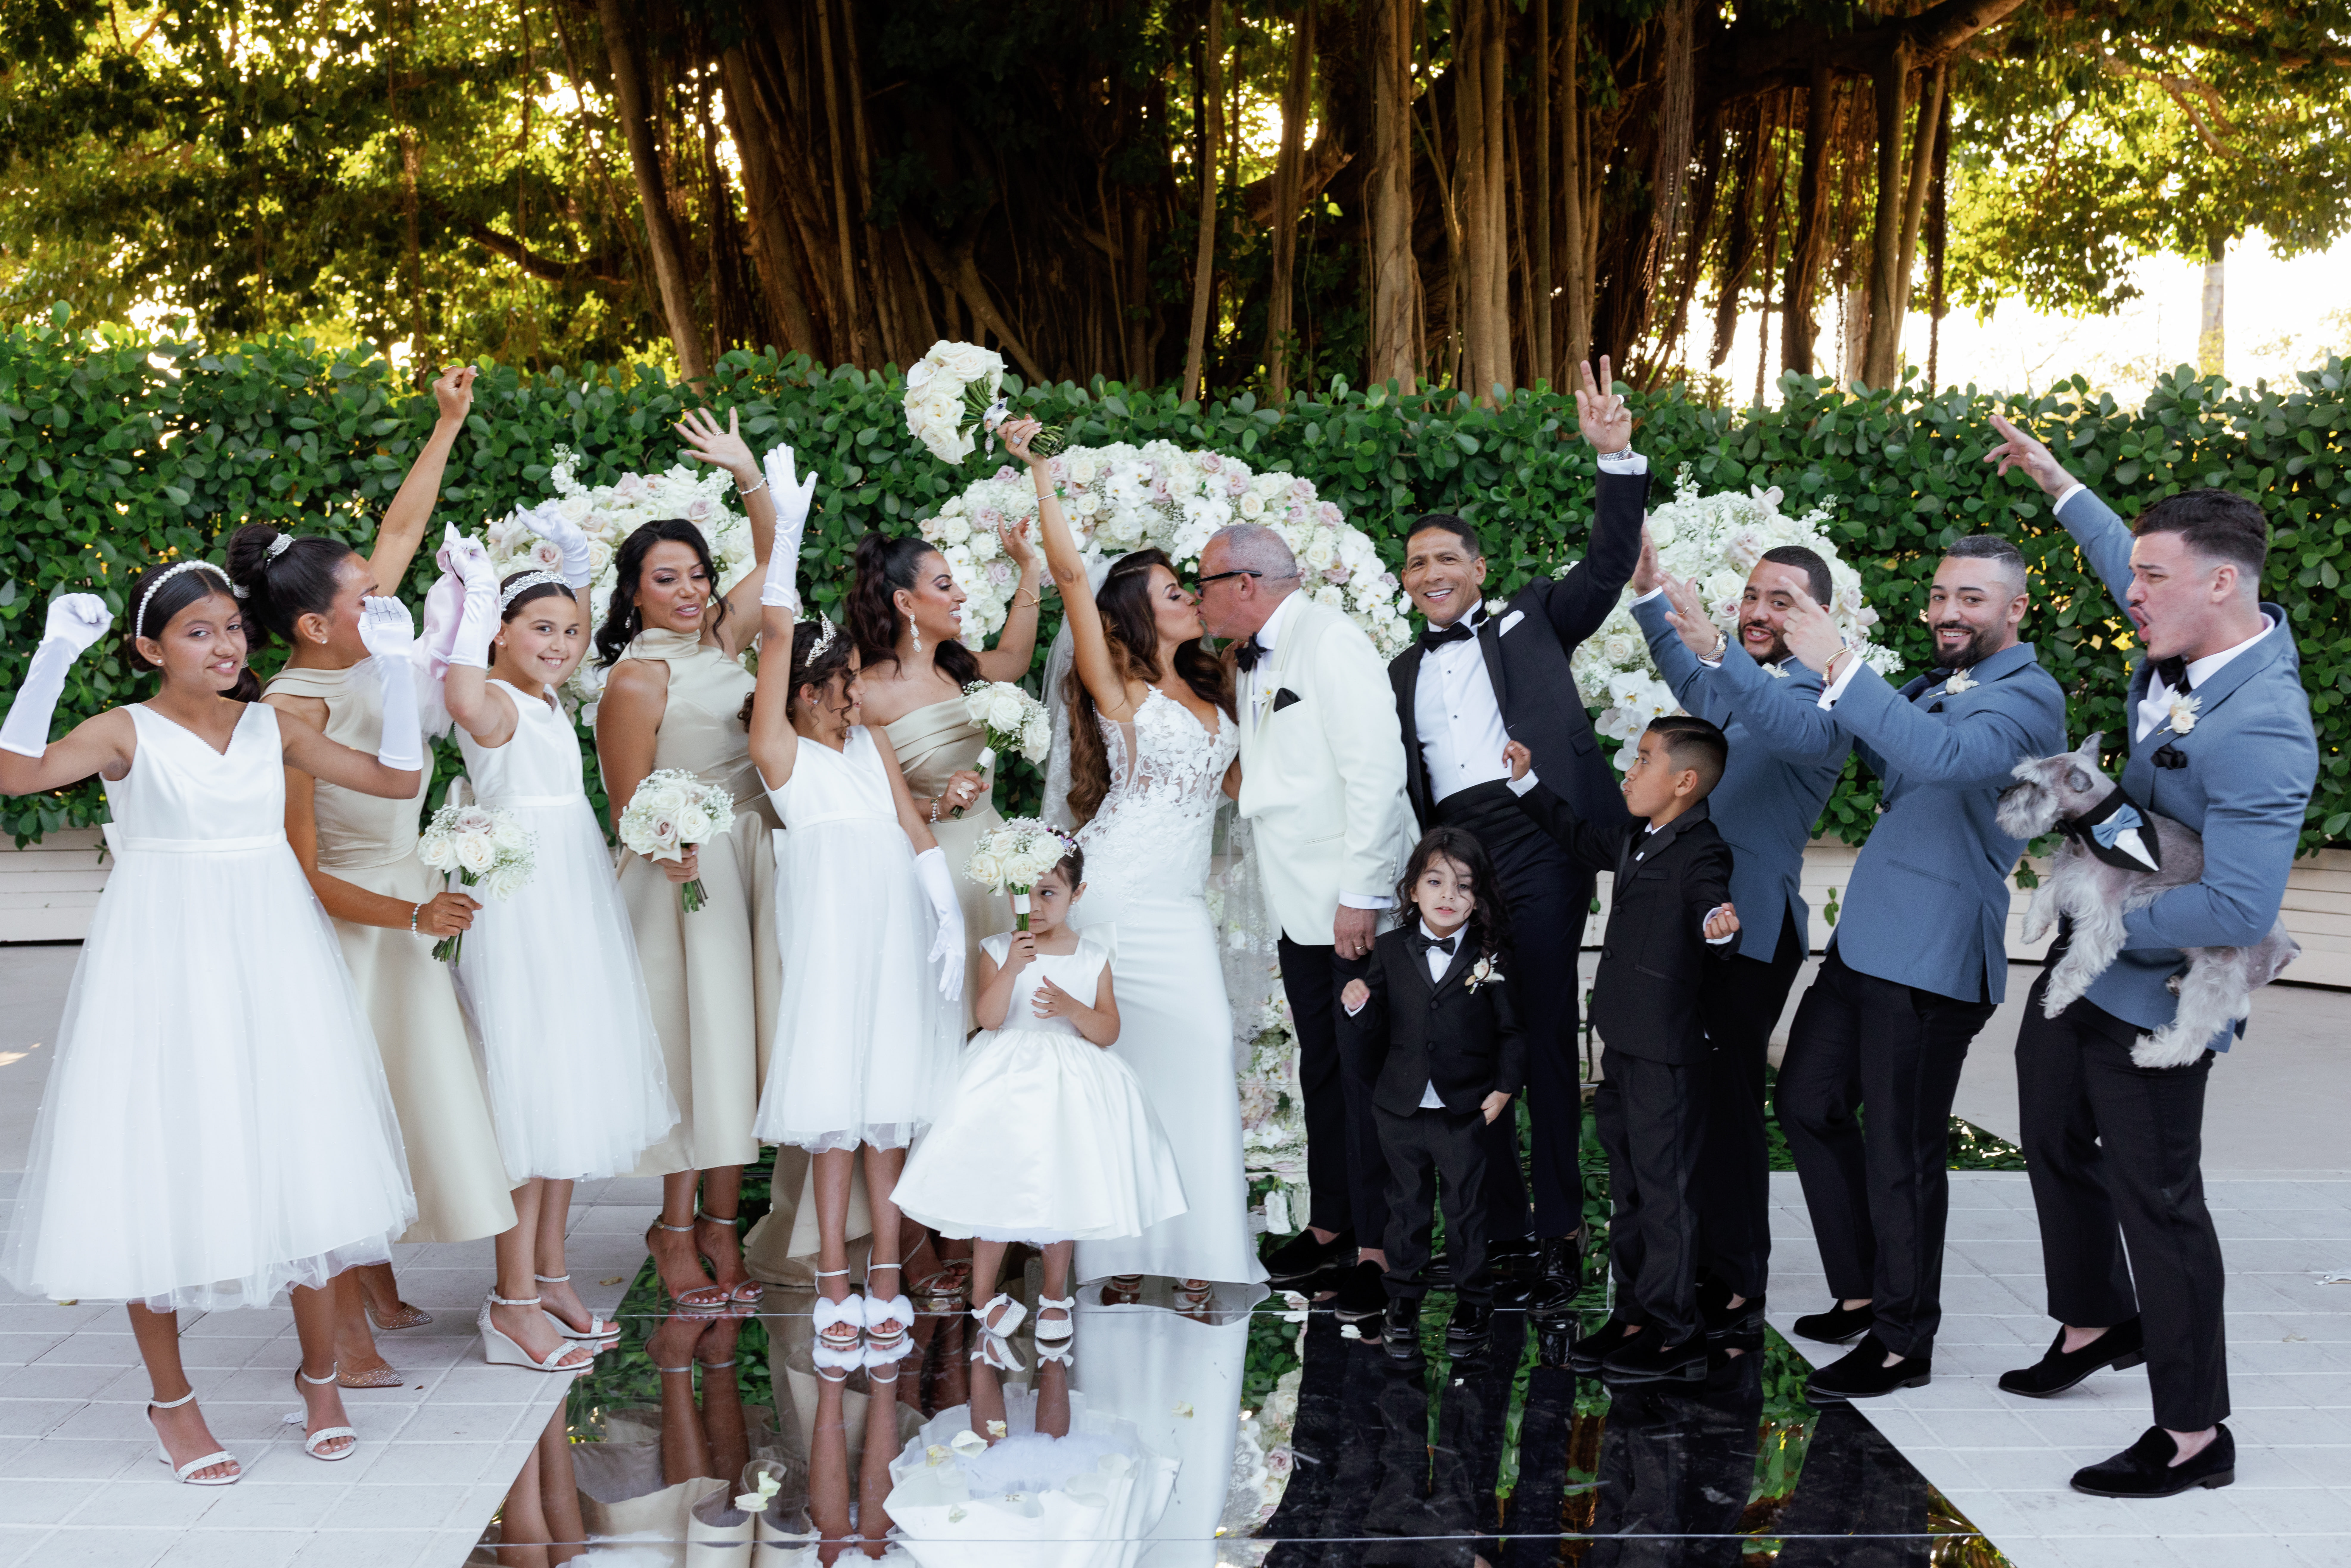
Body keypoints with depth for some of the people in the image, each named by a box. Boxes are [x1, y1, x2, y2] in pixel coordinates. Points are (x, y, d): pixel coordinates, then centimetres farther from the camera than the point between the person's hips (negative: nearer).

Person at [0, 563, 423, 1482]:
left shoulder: (273, 730, 7)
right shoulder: (127, 734, -4)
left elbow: (398, 779, 5)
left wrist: (394, 664, -2)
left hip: (270, 961, 3)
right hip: (165, 966, -3)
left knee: (301, 1160, 5)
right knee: (160, 1172, 2)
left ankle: (320, 1376, 23)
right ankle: (171, 1401, 19)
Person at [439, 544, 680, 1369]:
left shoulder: (549, 700, 12)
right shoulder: (496, 705, -15)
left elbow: (578, 643, 36)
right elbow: (463, 696, -40)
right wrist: (478, 593, -35)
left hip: (576, 901, 10)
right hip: (523, 906, -10)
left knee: (571, 1092, 13)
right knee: (533, 1098, -8)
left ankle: (550, 1276, 24)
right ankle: (512, 1305, -1)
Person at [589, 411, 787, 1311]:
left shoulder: (720, 637, 9)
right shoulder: (638, 675, -10)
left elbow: (774, 558, 18)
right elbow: (627, 804, -11)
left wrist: (749, 474, 7)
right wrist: (670, 845, -28)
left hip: (752, 859, 7)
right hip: (687, 870, -7)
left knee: (741, 1038, 7)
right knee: (696, 1042, -3)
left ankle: (719, 1227, 14)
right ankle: (678, 1231, 8)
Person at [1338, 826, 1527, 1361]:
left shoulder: (1494, 957, -5)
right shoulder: (1390, 951, 0)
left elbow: (1512, 1031, 0)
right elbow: (1373, 1034, 4)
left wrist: (1505, 1087, -9)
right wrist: (1358, 1006, -16)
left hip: (1467, 1112, -2)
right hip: (1401, 1110, 2)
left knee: (1466, 1206, 9)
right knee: (1406, 1206, 13)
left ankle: (1473, 1299, 25)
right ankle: (1403, 1299, 27)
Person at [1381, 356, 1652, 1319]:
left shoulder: (1530, 622, 15)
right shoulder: (1402, 673, 24)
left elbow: (1609, 563, 3)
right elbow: (1401, 785, 18)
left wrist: (1617, 458, -7)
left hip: (1537, 835, -4)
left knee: (1546, 1031, -5)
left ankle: (1559, 1232, -1)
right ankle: (1498, 1228, 11)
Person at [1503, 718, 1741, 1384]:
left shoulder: (1701, 850, -16)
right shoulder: (1634, 841, 12)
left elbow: (1711, 903, -31)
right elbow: (1582, 837, 29)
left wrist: (1719, 927, -54)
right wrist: (1528, 783, 32)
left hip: (1666, 1052, -10)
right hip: (1625, 1044, 10)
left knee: (1663, 1185, -2)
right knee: (1629, 1184, 16)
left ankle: (1675, 1333, 6)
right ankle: (1636, 1313, 25)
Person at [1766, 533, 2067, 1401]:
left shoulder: (2028, 696, -11)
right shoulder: (1928, 688, 17)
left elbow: (1946, 755, -32)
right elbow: (1804, 727, 13)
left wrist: (1841, 666, -37)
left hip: (1933, 958, -9)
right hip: (1864, 941, 9)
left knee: (1900, 1151, -2)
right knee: (1808, 1104, 17)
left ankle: (1903, 1344, 12)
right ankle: (1862, 1295, 31)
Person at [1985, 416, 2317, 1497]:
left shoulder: (2259, 730, -30)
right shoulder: (2182, 644, -3)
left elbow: (2238, 911, -35)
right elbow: (2125, 563, 22)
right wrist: (2056, 483, 27)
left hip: (2150, 993, -9)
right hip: (2085, 963, 9)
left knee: (2155, 1197, 1)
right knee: (2056, 1145, 24)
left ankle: (2194, 1436, 15)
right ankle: (2097, 1323, 47)